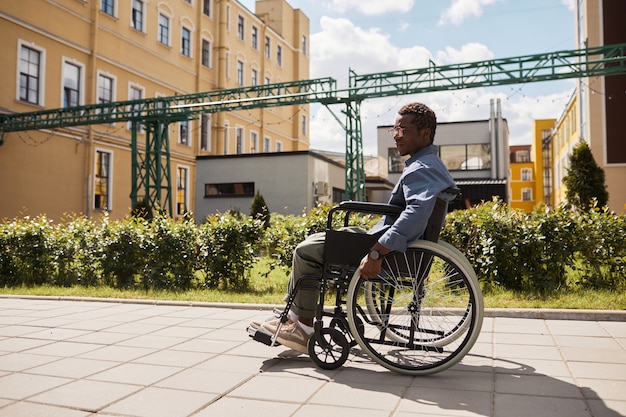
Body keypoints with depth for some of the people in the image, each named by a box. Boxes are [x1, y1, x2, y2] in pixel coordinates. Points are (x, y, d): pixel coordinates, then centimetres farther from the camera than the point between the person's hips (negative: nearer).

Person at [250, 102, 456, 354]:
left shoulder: (421, 169, -18)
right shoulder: (431, 164, 16)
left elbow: (416, 214, -35)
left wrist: (376, 253, -38)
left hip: (393, 252, -11)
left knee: (306, 251, -8)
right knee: (314, 240, 15)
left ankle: (303, 329, 2)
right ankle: (291, 318, 15)